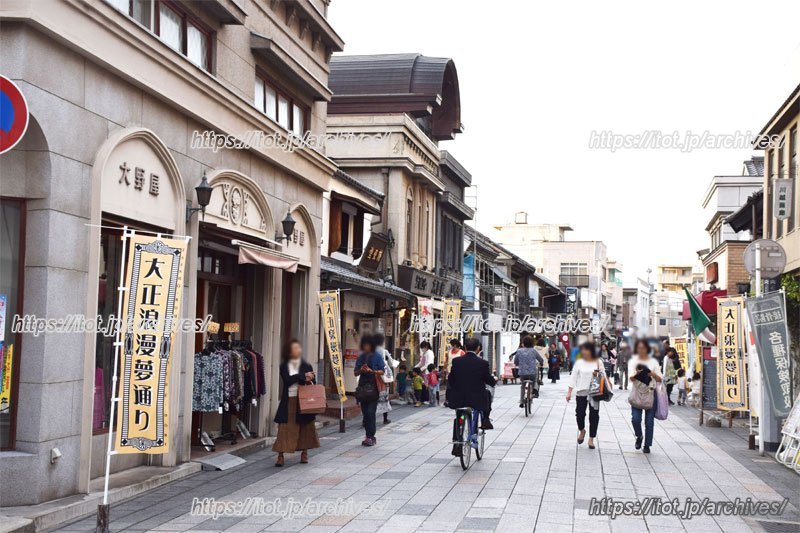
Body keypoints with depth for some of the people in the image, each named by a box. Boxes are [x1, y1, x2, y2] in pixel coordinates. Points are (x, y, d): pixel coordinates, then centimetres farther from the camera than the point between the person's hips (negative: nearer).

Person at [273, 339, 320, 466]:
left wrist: (308, 380, -18)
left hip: (303, 401, 1)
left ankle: (304, 452, 21)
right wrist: (303, 377, -16)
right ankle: (280, 455, -4)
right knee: (285, 429, -5)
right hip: (288, 401, -1)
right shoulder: (284, 367, 4)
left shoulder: (306, 366, 6)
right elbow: (287, 380, -12)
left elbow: (313, 383, 4)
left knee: (305, 427, 7)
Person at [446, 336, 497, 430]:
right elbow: (490, 382, 2)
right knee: (487, 393, 30)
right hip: (476, 401, -1)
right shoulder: (483, 363, -10)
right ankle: (485, 421, 31)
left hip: (457, 401, 1)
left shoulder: (456, 361, -5)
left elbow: (451, 381, 5)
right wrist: (495, 381, 27)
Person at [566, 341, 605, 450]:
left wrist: (598, 374, -17)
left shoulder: (598, 362, 1)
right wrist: (569, 392, -1)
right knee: (580, 414, -3)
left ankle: (591, 439, 14)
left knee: (594, 416, 2)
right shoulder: (579, 362, 2)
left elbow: (604, 377, 6)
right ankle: (582, 431, 28)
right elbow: (574, 377, 3)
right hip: (581, 392, 0)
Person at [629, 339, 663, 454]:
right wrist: (636, 374, -29)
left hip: (651, 394, 0)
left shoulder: (653, 361, 7)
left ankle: (647, 445, 13)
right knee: (635, 418, -12)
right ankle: (639, 436, 17)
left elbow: (660, 379, 4)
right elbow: (631, 378, -7)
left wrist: (653, 374, -17)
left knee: (649, 421, 1)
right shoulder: (633, 361, 5)